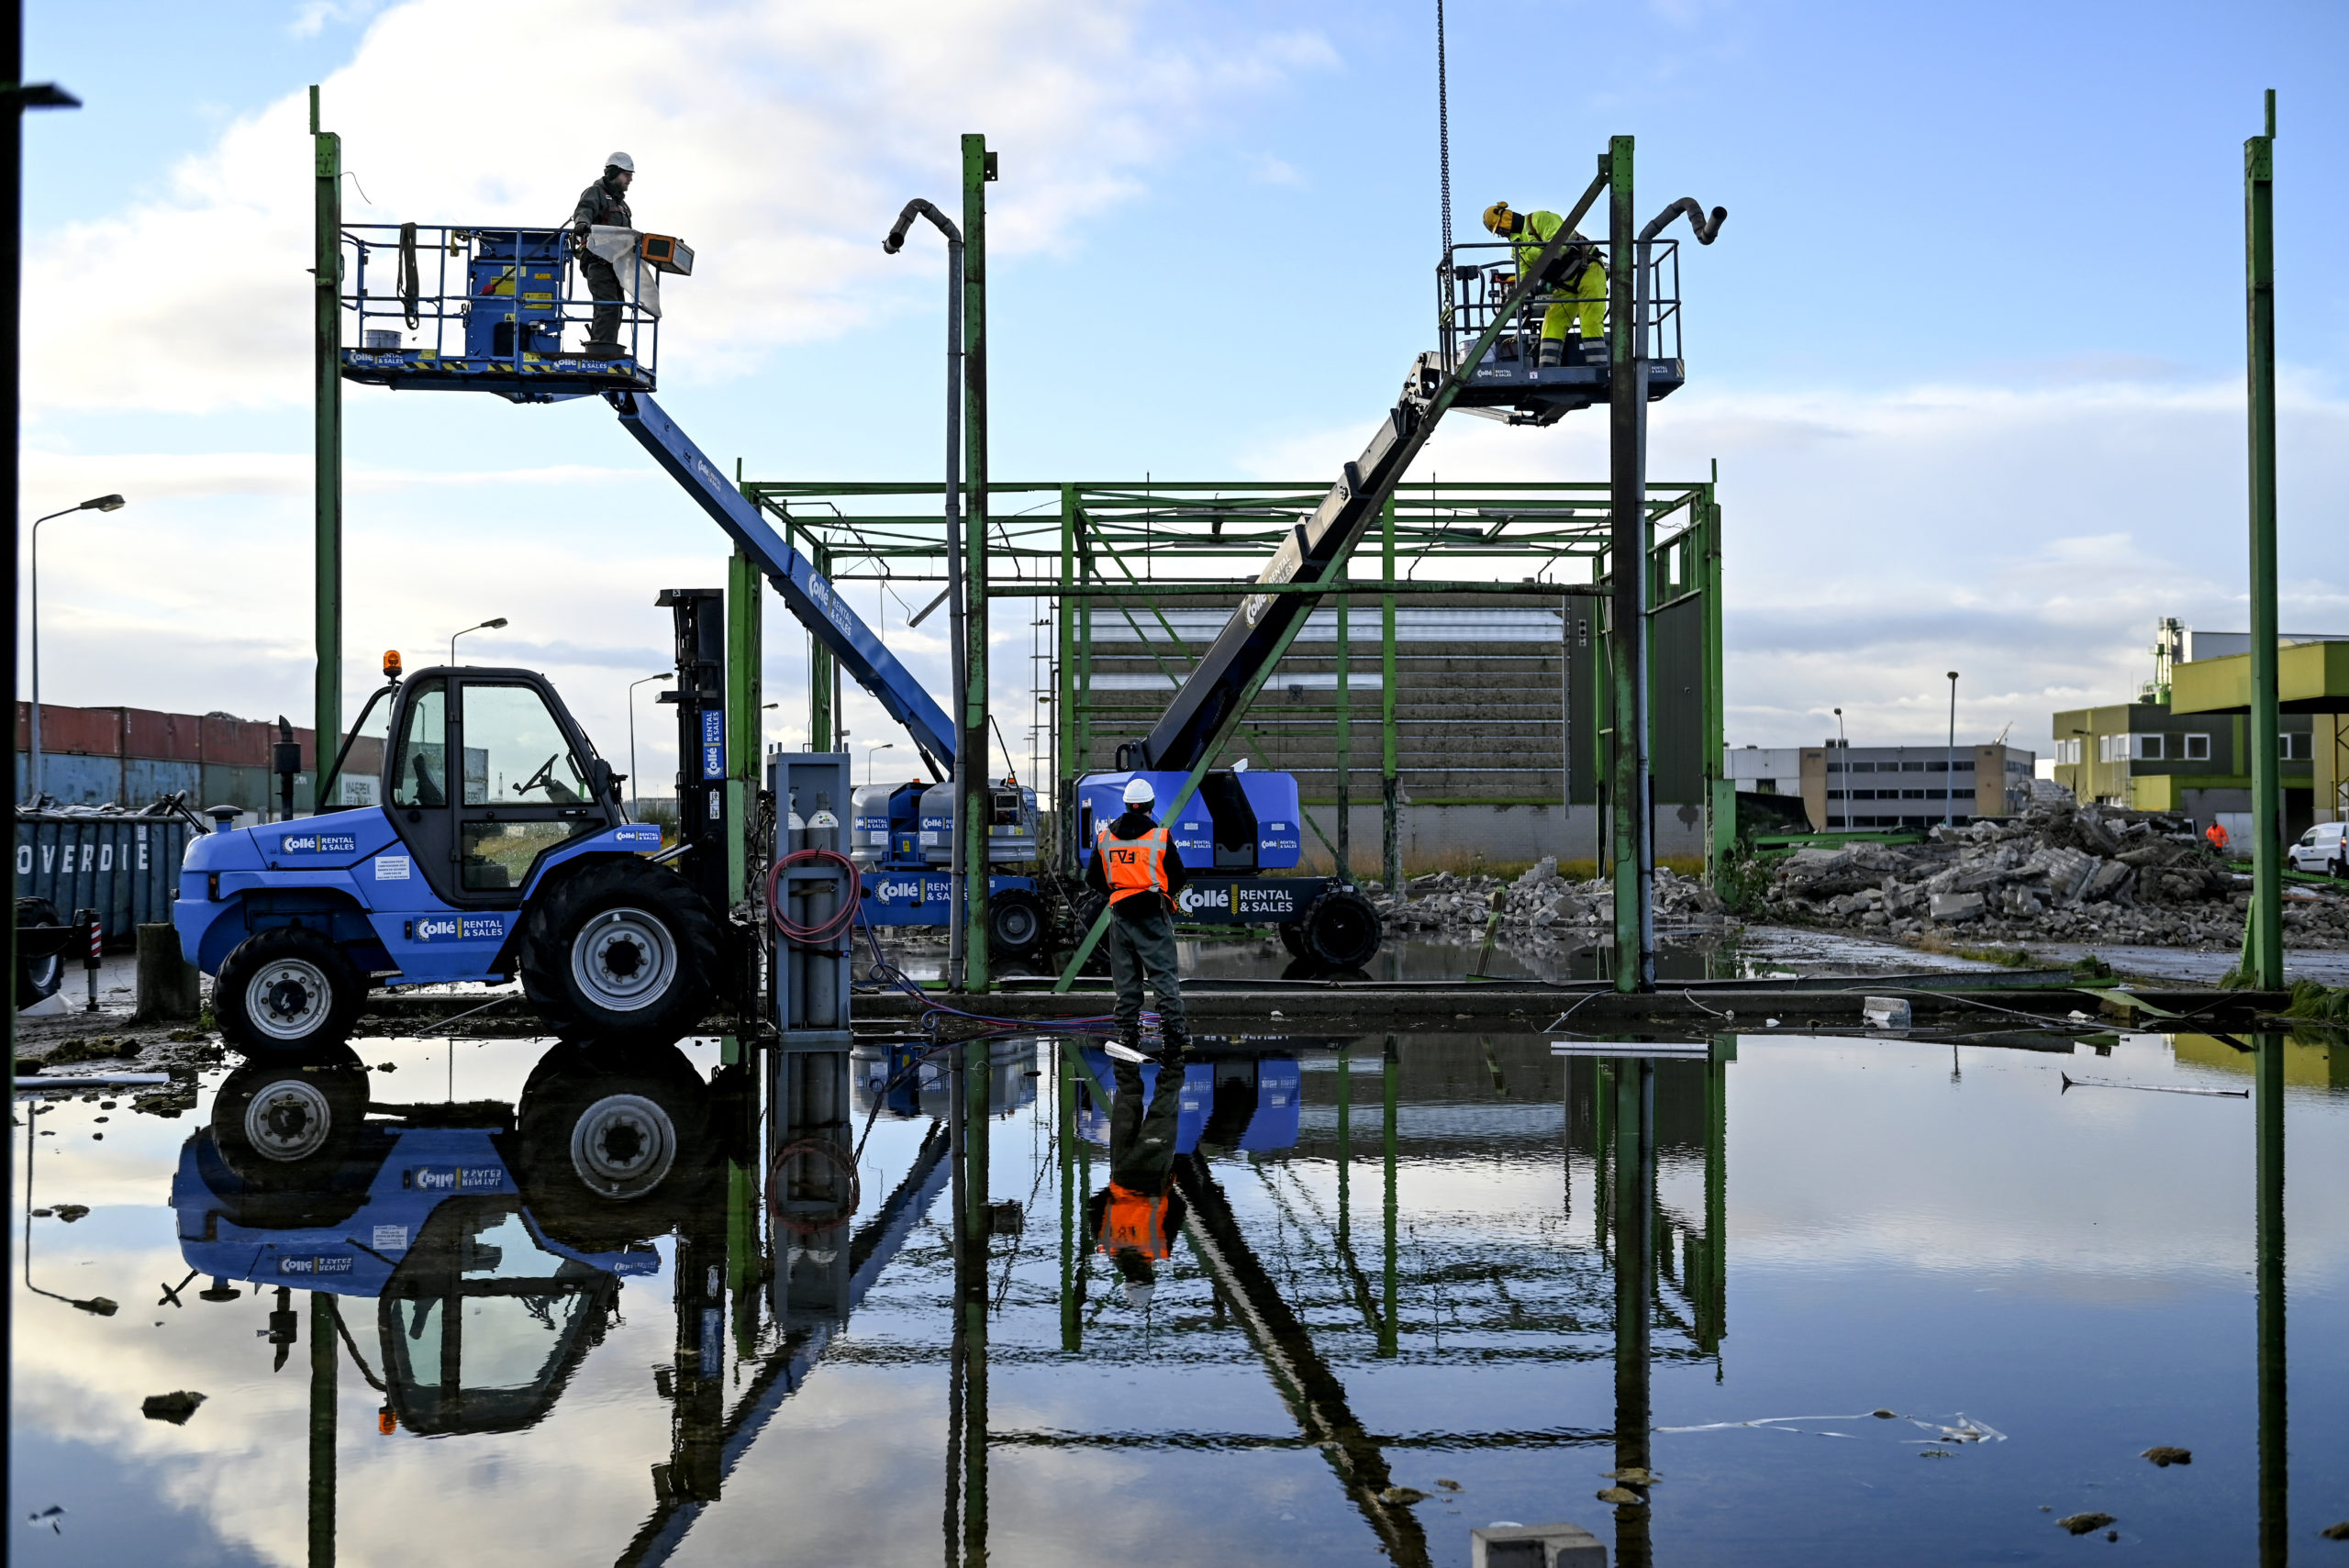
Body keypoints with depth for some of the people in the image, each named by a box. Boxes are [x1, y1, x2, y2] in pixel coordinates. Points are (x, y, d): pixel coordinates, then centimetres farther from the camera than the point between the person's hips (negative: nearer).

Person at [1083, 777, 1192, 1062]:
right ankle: (1173, 1032, -6)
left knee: (1125, 978, 10)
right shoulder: (1161, 836, -6)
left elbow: (1093, 878, 9)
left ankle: (1128, 1034, 10)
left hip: (1120, 914, 3)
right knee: (1163, 974, 0)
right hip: (1153, 915, -3)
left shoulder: (1104, 837, 3)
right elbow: (1178, 877, -1)